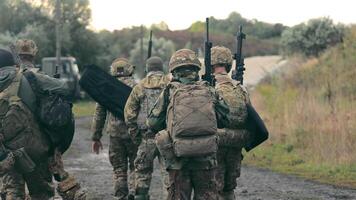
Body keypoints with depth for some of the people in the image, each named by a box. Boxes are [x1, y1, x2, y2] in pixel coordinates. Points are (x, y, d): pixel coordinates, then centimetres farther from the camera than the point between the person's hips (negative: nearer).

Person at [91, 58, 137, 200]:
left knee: (119, 170, 10)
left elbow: (99, 114, 9)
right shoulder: (135, 86, -2)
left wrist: (96, 137, 14)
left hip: (115, 134, 2)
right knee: (135, 166, 8)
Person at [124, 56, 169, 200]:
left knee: (142, 171, 13)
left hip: (147, 138, 1)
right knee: (168, 171, 1)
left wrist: (135, 135, 10)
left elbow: (129, 113, 4)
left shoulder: (139, 88, 4)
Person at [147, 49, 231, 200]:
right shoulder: (209, 91, 5)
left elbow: (152, 123, 3)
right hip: (206, 157, 1)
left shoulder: (170, 92, 0)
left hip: (178, 158, -1)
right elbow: (224, 120, 10)